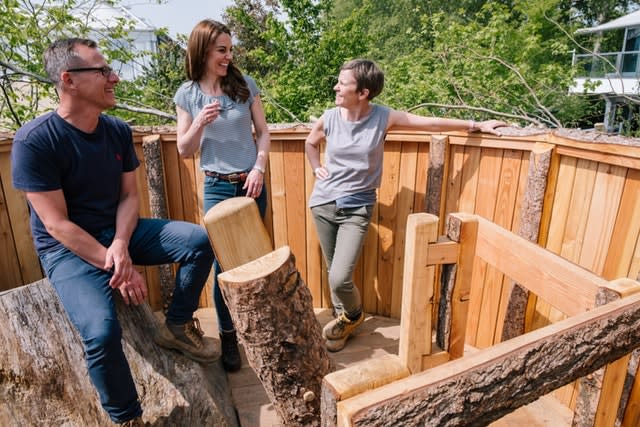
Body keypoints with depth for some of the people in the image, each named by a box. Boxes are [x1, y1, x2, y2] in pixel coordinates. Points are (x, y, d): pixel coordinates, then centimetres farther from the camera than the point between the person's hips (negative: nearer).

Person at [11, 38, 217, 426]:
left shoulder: (118, 130, -2)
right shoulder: (34, 141, -19)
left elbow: (129, 196, 1)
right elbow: (56, 224, -19)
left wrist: (121, 245, -18)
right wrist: (116, 266, -22)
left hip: (117, 233, 6)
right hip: (67, 248, -5)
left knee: (200, 241, -12)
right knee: (102, 331, -28)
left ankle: (178, 326, 7)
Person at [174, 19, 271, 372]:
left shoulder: (245, 84, 1)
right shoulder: (187, 94, -1)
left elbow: (263, 132, 4)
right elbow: (184, 150, 1)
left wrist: (259, 168, -10)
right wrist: (200, 123, -17)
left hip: (251, 183, 1)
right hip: (217, 187, -1)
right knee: (223, 263, 0)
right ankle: (227, 336, 19)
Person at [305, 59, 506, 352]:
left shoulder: (383, 117, -9)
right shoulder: (329, 118, -3)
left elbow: (432, 123, -2)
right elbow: (310, 143, 19)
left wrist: (475, 125, 3)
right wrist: (317, 168, 5)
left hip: (357, 209, -3)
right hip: (323, 203, 3)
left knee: (340, 279, -13)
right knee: (334, 273, 12)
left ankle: (353, 315, 22)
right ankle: (342, 317, 41)